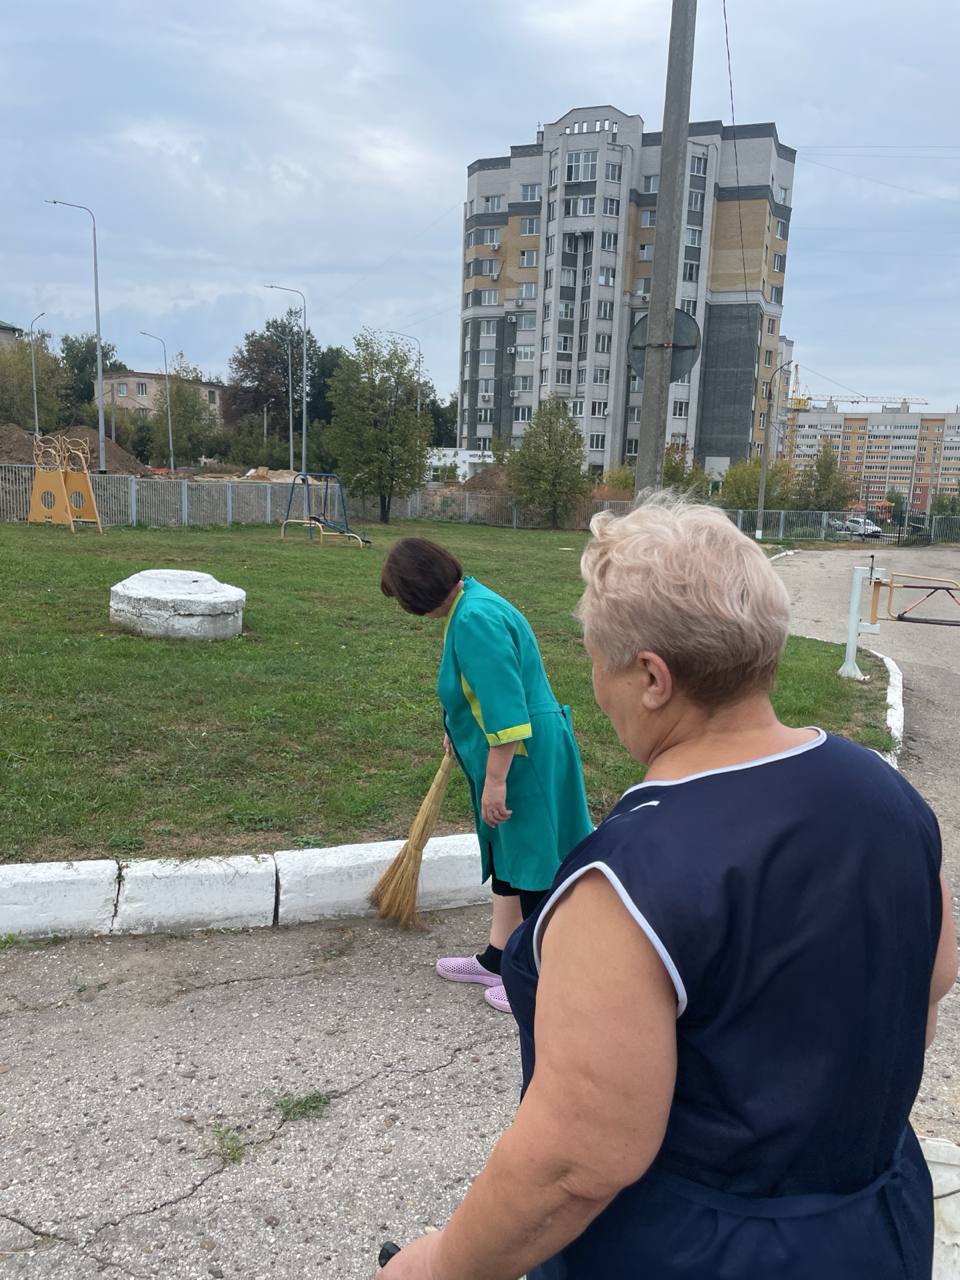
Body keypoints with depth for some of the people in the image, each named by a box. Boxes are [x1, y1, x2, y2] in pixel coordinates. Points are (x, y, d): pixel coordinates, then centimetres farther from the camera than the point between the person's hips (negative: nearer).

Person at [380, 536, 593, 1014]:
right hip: (506, 750, 11)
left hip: (524, 757, -11)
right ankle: (497, 959, 36)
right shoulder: (468, 602, 8)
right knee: (507, 854, 20)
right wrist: (458, 732, 36)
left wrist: (495, 782, -24)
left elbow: (506, 713, -28)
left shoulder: (476, 621, -25)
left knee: (532, 865, 4)